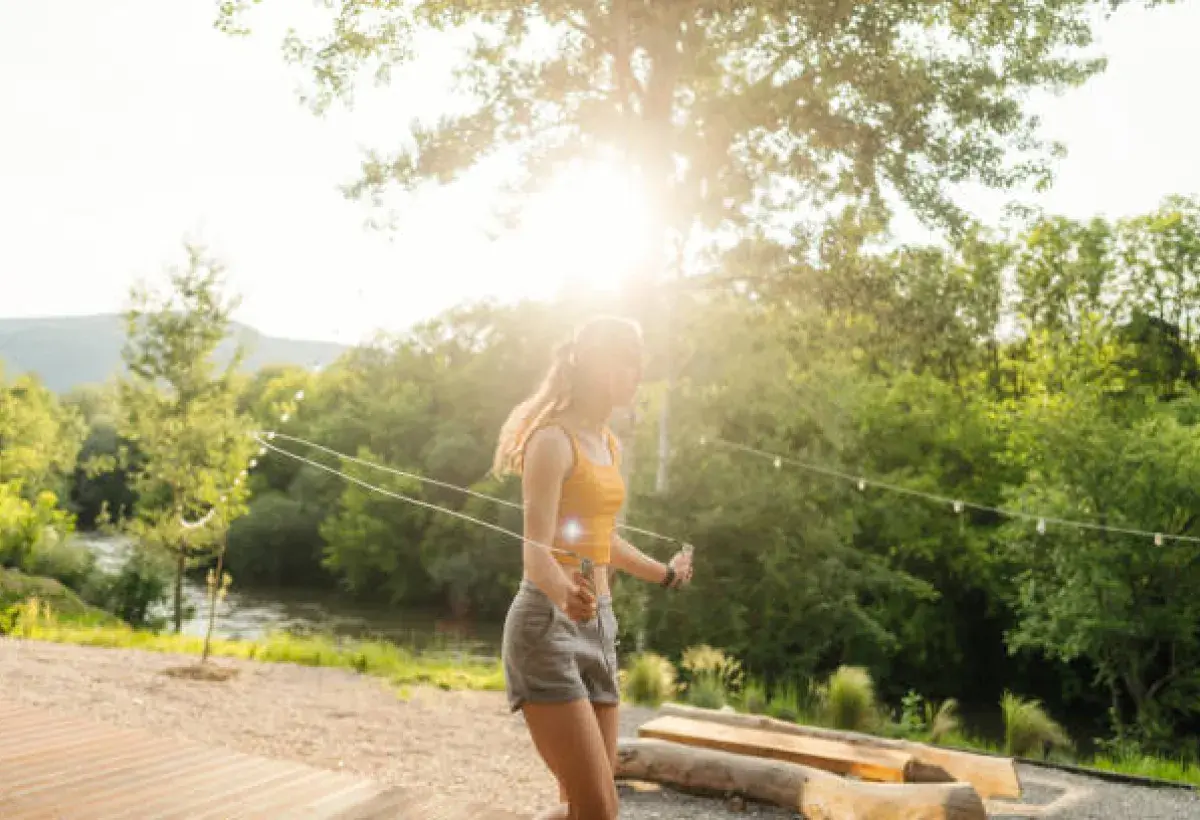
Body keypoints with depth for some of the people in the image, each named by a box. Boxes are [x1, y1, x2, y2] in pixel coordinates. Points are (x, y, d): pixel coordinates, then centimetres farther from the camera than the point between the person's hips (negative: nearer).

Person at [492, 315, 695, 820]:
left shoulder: (610, 446, 13)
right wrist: (564, 594, -46)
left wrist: (665, 574, 43)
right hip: (547, 623, -9)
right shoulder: (553, 441, -14)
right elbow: (536, 551, -24)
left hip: (597, 625, 9)